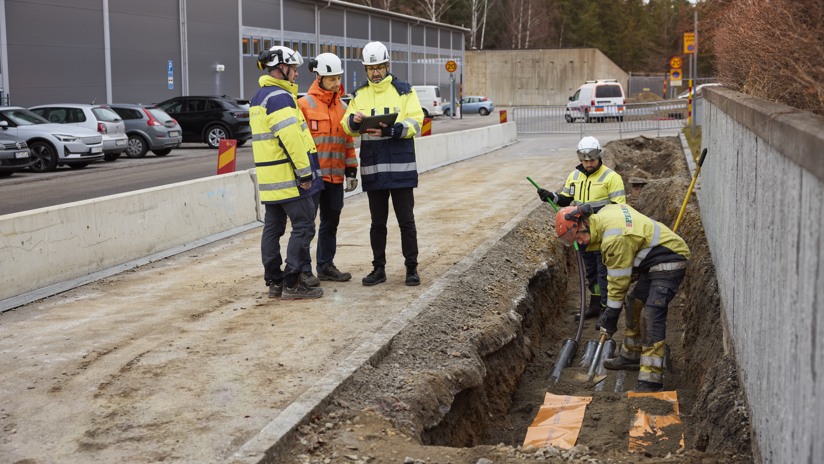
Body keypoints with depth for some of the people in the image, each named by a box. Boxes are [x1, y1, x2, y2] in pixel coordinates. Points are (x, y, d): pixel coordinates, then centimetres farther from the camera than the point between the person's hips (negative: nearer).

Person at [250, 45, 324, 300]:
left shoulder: (259, 98, 17)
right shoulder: (280, 97, -15)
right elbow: (291, 138, -22)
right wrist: (304, 172, -18)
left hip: (269, 177, 10)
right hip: (288, 175, -10)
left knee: (273, 228, 11)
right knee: (303, 227, -5)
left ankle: (274, 281, 16)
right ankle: (292, 283, -5)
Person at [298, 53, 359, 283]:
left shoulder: (342, 106, 13)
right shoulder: (305, 104, -7)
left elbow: (348, 141, 18)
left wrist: (351, 171, 15)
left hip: (335, 176, 6)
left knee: (331, 222, 13)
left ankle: (326, 266, 24)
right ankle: (303, 270, 4)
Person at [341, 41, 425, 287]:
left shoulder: (404, 90, 2)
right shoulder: (359, 94, 11)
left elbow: (415, 122, -8)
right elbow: (347, 126, 4)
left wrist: (391, 130, -24)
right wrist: (354, 120, -19)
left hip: (401, 167, -3)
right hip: (372, 168, 3)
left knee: (406, 220, 3)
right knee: (377, 222, 11)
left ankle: (412, 268, 11)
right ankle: (378, 269, 20)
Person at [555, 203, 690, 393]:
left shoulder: (615, 239, -27)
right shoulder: (605, 213, 3)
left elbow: (619, 281, -20)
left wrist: (611, 315, -10)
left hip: (668, 263, -11)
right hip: (654, 261, 11)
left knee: (651, 314, -19)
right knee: (635, 304, 20)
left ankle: (652, 380, -23)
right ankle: (631, 356, 36)